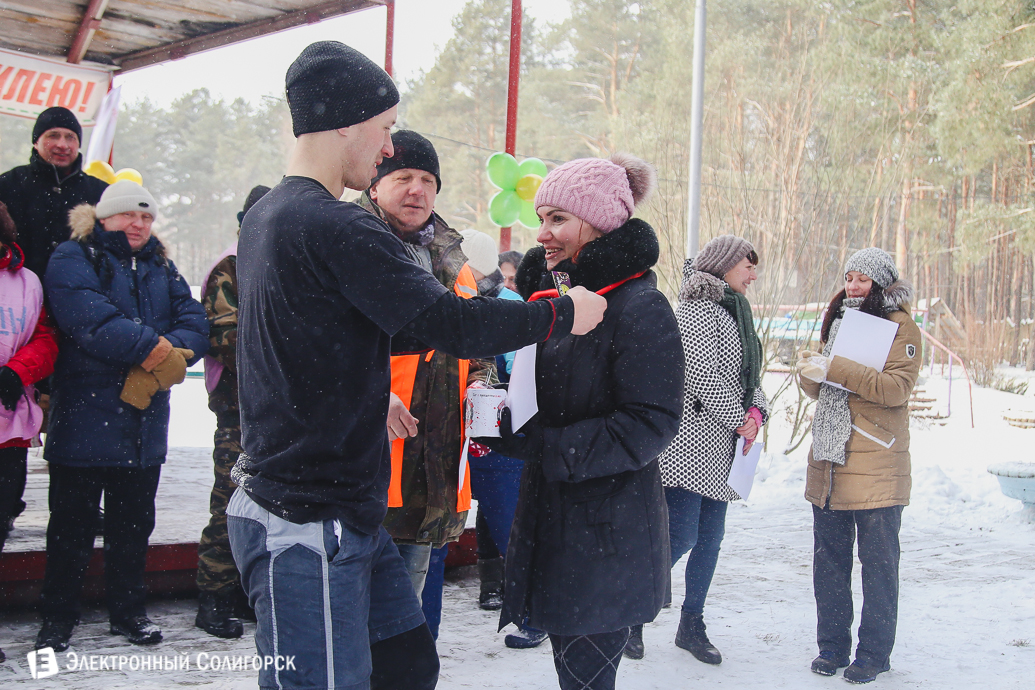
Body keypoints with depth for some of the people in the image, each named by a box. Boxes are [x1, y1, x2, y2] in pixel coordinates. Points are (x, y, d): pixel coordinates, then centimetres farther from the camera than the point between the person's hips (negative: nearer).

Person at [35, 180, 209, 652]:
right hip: (84, 415, -5)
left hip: (145, 423, 5)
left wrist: (171, 351, -18)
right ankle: (58, 617, 16)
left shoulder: (161, 268, 16)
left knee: (134, 522, 14)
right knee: (72, 523, 4)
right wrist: (154, 346, -20)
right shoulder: (72, 259, -3)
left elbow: (195, 324, 3)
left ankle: (129, 610, 26)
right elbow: (91, 322, -20)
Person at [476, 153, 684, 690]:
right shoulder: (556, 292, 10)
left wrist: (538, 445, -22)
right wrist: (504, 422, 1)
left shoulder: (640, 308, -16)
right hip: (551, 515, 8)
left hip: (608, 532, -8)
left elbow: (651, 424, -20)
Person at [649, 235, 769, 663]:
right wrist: (740, 419, -11)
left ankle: (692, 625, 20)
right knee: (681, 536, -12)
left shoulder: (736, 312, 21)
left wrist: (756, 412, 0)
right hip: (691, 441, -9)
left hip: (720, 449, 9)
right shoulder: (698, 307, -9)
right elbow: (701, 375, -19)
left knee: (710, 538, 10)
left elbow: (751, 375, 20)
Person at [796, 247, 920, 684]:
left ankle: (874, 653, 10)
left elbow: (896, 387, -18)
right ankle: (832, 646, 20)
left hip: (876, 465, -6)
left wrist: (835, 370, -22)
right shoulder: (839, 321, 18)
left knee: (878, 561, 1)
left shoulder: (900, 327, -3)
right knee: (829, 557, 10)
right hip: (828, 460, 6)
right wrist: (809, 373, -4)